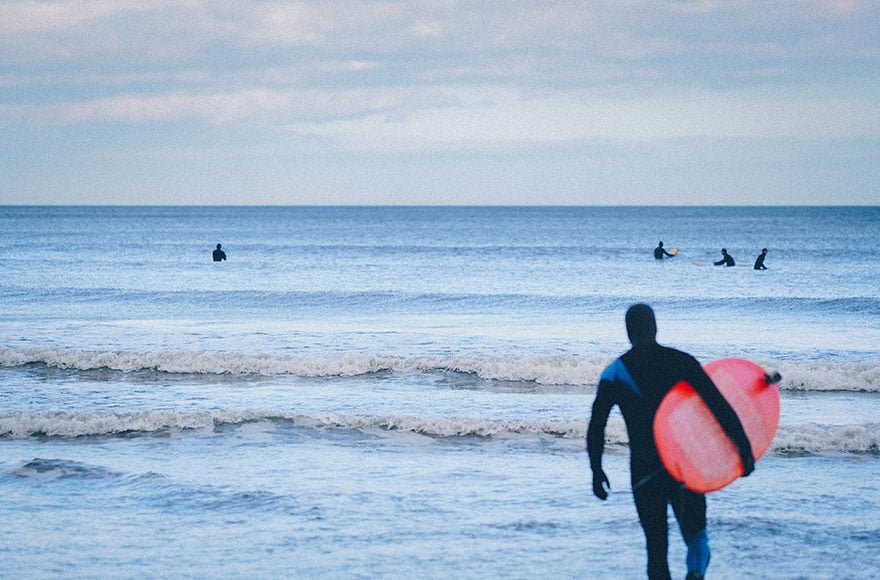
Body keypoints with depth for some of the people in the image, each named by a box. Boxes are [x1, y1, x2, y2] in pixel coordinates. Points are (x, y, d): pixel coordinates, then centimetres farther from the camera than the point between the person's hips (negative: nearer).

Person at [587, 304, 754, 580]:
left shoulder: (614, 373, 0)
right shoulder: (682, 362, -3)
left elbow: (595, 428, -1)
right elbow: (720, 406, -9)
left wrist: (597, 471, 9)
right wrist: (744, 448, -8)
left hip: (644, 472, 0)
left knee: (656, 546, 10)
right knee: (695, 533, 12)